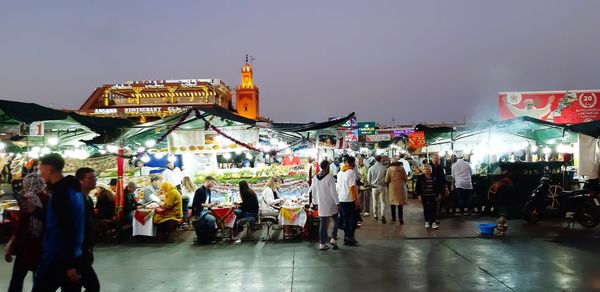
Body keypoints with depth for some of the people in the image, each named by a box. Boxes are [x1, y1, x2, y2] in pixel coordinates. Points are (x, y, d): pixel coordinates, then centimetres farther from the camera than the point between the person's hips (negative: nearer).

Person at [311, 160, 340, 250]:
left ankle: (322, 243, 11)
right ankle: (333, 239, 7)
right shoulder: (329, 177, -15)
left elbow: (313, 191, 10)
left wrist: (316, 202, 19)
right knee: (336, 220, 15)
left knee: (322, 223, 9)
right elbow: (333, 191, -16)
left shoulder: (315, 178, 4)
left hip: (321, 205, 5)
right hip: (330, 204, -5)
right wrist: (337, 203, -10)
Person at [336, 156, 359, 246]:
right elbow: (352, 187, -17)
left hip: (341, 199, 7)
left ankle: (346, 237, 16)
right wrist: (356, 200, -14)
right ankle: (350, 236, -1)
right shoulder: (351, 172, -12)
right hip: (350, 199, -7)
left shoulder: (340, 172, 11)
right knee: (354, 218, 6)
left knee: (346, 219, 13)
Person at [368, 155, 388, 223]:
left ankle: (375, 215, 25)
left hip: (374, 187, 2)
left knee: (375, 201, 16)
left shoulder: (371, 168, -5)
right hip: (382, 187, -2)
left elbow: (368, 179, 1)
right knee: (383, 202, 5)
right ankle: (382, 216, -8)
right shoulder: (384, 168, -11)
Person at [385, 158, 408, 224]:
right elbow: (406, 179, 1)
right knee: (400, 204, 6)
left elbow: (387, 180, -7)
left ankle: (393, 218, 15)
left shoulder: (389, 169, -9)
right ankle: (400, 219, 6)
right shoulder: (402, 168, -5)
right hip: (401, 187, 1)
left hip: (392, 187, -1)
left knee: (393, 203, 11)